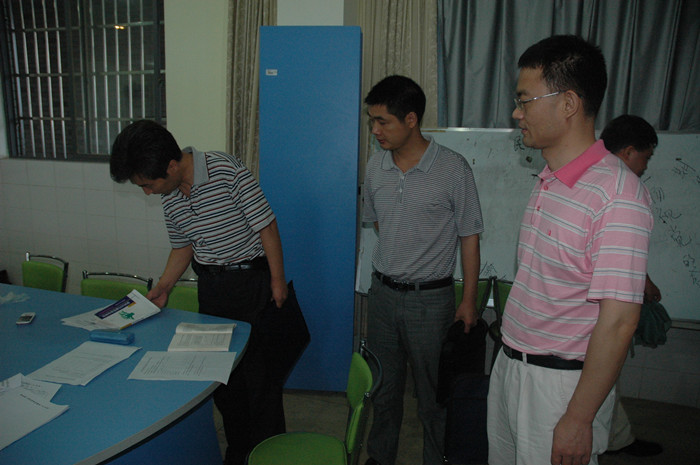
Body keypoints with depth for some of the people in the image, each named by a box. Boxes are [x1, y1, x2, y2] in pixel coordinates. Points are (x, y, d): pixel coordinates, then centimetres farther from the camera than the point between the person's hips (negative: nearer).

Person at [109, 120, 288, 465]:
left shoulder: (227, 170, -19)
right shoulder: (170, 197, 3)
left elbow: (266, 225, -15)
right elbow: (183, 246, 14)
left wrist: (277, 280, -12)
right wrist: (162, 288, 5)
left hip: (252, 280, -6)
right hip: (210, 286, 6)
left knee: (260, 371, 1)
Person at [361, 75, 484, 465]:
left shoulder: (453, 168, -13)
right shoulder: (376, 166, 1)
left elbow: (469, 237, -7)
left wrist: (469, 300, -6)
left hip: (431, 298, -4)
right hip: (382, 292, 5)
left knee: (433, 393, 10)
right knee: (383, 387, 19)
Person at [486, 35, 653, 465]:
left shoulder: (619, 195, -21)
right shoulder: (548, 181, 7)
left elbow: (618, 322, -22)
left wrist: (579, 418, -18)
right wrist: (512, 357, 16)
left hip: (562, 381, -8)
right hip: (510, 365, 8)